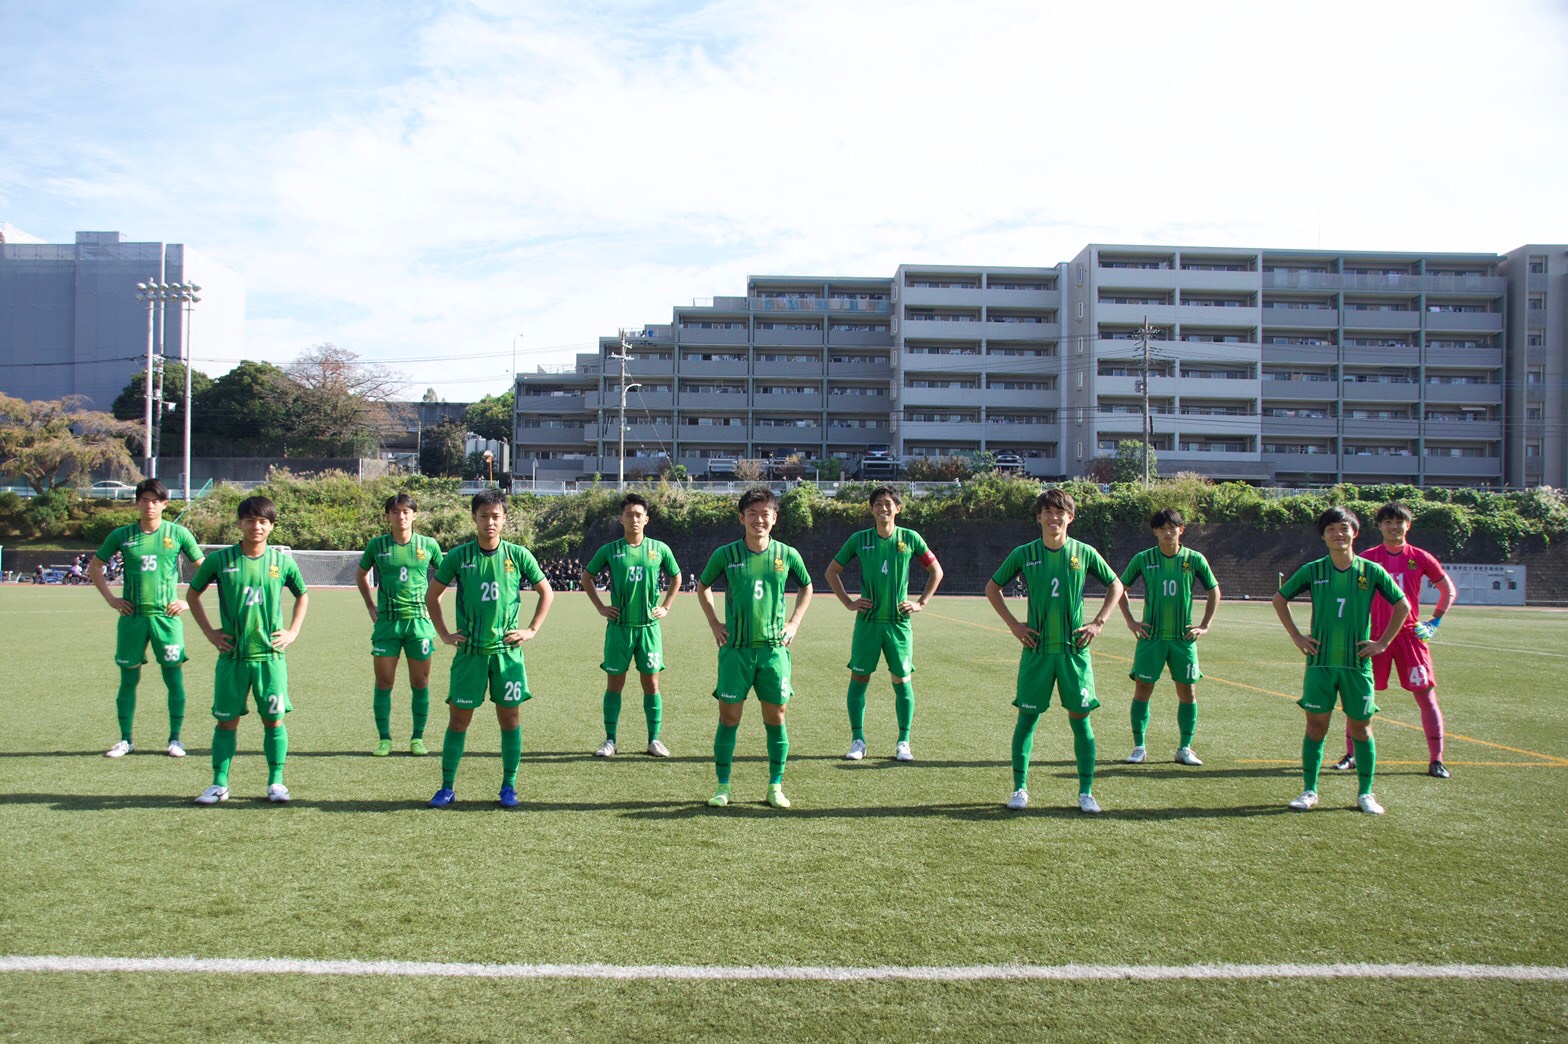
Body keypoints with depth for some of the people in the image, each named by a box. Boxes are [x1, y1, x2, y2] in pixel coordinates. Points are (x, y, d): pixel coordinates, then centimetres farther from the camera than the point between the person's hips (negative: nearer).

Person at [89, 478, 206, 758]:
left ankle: (175, 739, 9)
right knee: (128, 678, 5)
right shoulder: (122, 535, 4)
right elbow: (94, 567, 16)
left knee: (174, 678, -1)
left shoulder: (178, 533, 1)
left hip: (167, 616, -1)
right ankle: (125, 740, 16)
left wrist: (188, 601, 0)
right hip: (132, 617, 1)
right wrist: (111, 599, 6)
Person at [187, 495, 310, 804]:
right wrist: (209, 632, 5)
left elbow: (302, 596, 17)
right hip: (232, 655, 0)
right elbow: (193, 593, 12)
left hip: (270, 655, 0)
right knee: (227, 720, 5)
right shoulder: (220, 559, -2)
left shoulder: (282, 562, 1)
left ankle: (275, 782, 12)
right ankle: (219, 784, 14)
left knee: (274, 719, 2)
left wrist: (293, 631, 7)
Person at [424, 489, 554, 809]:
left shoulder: (518, 555, 0)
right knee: (459, 718, 2)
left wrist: (531, 630, 2)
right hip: (469, 651, 0)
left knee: (510, 716, 3)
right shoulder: (459, 556, 0)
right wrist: (444, 634, 6)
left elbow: (546, 593, 10)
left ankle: (508, 787, 13)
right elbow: (431, 595, 11)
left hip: (507, 650, 0)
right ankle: (447, 788, 11)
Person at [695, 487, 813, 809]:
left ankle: (776, 787, 15)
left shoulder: (787, 555, 1)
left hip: (774, 648, 1)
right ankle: (723, 787, 11)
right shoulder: (725, 555, -2)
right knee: (729, 716, 1)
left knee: (776, 716, 3)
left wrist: (794, 623, 9)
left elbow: (806, 588, 19)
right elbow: (702, 587, 15)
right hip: (735, 649, -1)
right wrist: (714, 624, 7)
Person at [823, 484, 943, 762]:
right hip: (867, 621, 0)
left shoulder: (910, 538, 1)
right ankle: (858, 741, 9)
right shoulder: (859, 540, 1)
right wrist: (848, 602, 4)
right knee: (859, 679, 0)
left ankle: (903, 742, 12)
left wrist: (921, 603, 4)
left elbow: (936, 571, 12)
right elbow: (832, 572, 13)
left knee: (903, 681, 2)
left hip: (899, 622, 0)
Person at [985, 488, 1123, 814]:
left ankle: (1086, 792, 11)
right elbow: (992, 587, 11)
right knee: (1028, 717, 2)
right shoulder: (1024, 554, 0)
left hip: (1074, 649, 0)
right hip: (1037, 649, 0)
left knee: (1080, 718, 2)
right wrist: (1013, 624, 3)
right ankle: (1020, 788, 12)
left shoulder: (1085, 553, 1)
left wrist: (1098, 623, 4)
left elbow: (1115, 586, 15)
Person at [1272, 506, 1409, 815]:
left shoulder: (1371, 571, -1)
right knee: (1316, 726, 1)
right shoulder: (1313, 570, 1)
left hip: (1357, 663, 0)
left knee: (1361, 727, 5)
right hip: (1320, 662, 0)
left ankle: (1365, 794, 15)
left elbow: (1403, 606, 9)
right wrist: (1296, 637, 6)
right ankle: (1309, 791, 9)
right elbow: (1280, 599, 12)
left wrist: (1382, 643, 3)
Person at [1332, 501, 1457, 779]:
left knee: (1426, 695, -2)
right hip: (1375, 633, 0)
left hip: (1410, 634, 0)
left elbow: (1449, 590, 14)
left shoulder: (1420, 558, 4)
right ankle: (1351, 754, 12)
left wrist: (1434, 622, 7)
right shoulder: (1367, 558, 4)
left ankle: (1436, 760, 5)